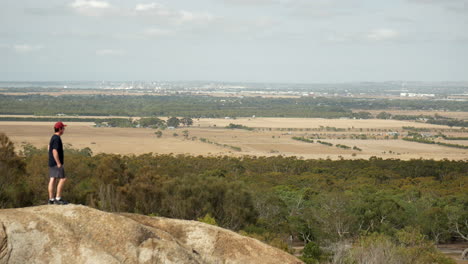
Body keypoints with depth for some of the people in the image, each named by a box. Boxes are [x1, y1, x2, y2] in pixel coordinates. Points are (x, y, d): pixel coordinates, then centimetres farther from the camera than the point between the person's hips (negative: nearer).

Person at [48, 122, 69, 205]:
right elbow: (55, 151, -23)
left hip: (51, 163, 10)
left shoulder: (53, 137, 15)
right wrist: (59, 163, -22)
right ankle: (58, 198, -8)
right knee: (62, 179, -7)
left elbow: (50, 148, 25)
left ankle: (51, 199, 8)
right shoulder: (57, 139, -17)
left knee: (52, 179, 8)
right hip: (56, 163, -10)